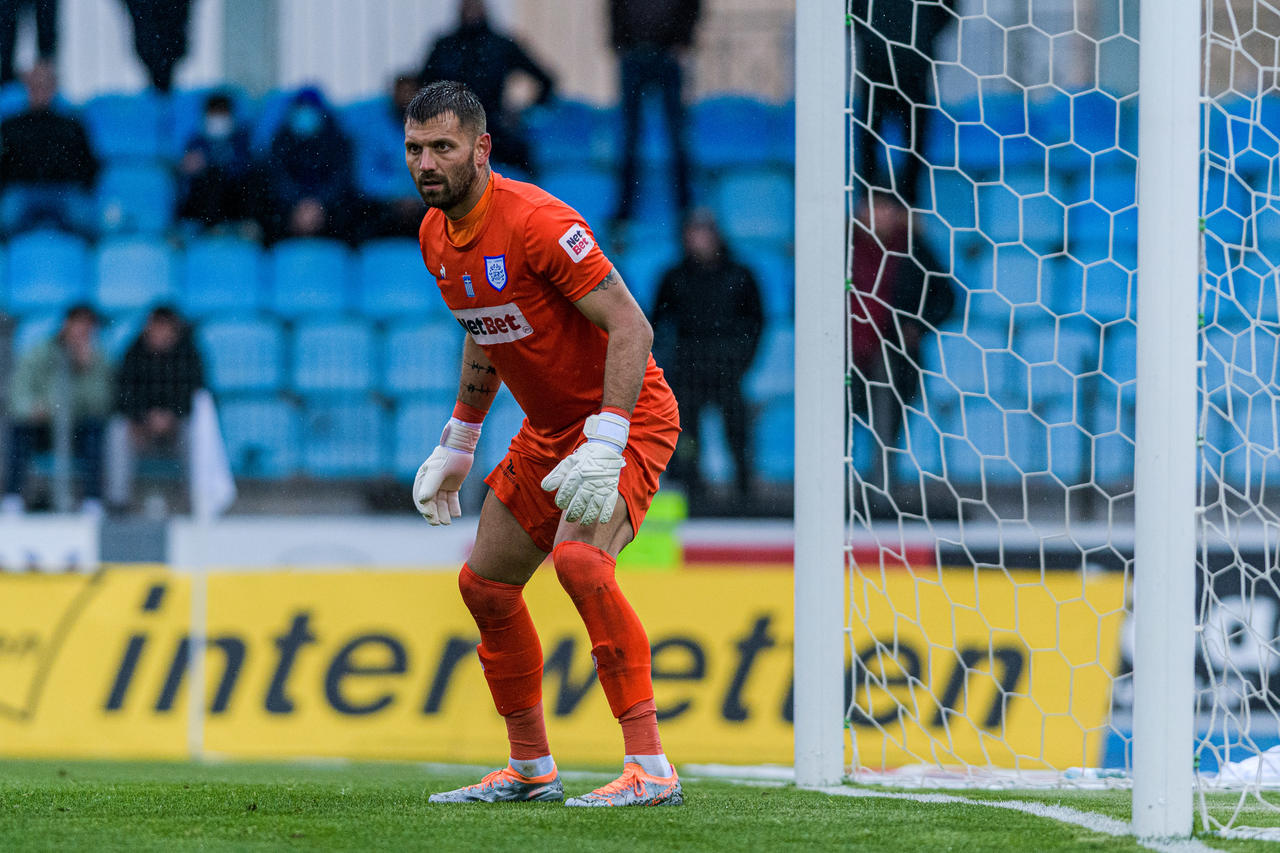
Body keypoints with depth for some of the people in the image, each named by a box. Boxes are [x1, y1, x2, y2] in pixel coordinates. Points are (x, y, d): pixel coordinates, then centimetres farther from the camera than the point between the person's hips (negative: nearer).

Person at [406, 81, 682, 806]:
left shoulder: (535, 222, -24)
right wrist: (459, 444, 20)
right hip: (548, 428, 9)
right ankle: (531, 769, 26)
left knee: (579, 561, -30)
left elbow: (630, 326, -26)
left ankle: (651, 769, -28)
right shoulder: (437, 237, 3)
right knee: (486, 583, 10)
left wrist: (605, 447, -33)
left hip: (626, 415, -9)